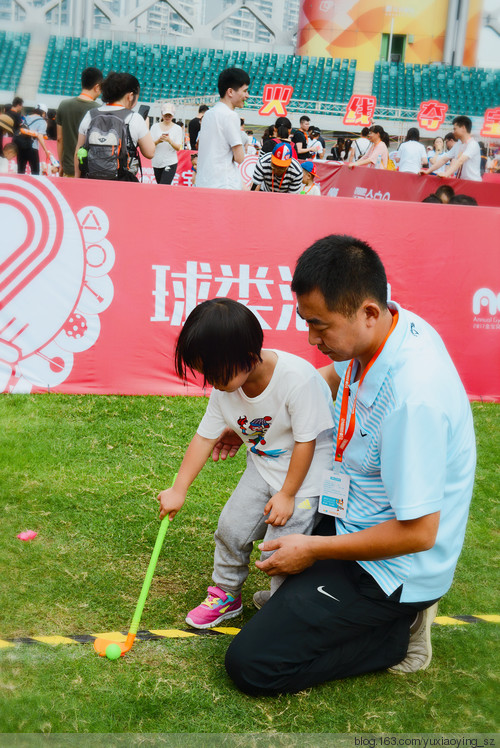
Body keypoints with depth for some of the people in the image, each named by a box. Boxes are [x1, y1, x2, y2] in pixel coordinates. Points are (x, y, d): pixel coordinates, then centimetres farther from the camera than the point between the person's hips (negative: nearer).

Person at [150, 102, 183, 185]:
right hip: (156, 163, 3)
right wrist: (158, 141, -18)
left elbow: (178, 148, -4)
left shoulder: (177, 128, 3)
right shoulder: (155, 127, 8)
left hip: (170, 163, -3)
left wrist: (169, 140, -22)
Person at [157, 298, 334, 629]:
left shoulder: (297, 378, -32)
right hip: (264, 464, 6)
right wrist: (178, 490, -1)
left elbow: (307, 440, -23)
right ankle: (227, 595, 29)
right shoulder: (225, 387, -12)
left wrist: (287, 495, -15)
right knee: (232, 527, 5)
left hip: (307, 470, -6)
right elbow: (205, 437, -2)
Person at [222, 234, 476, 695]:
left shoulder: (412, 395, -36)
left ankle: (398, 633, 1)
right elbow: (333, 377, 17)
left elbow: (418, 532, -29)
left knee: (251, 666, -12)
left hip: (392, 566, -10)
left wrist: (314, 549, -17)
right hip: (357, 514, 10)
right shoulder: (383, 329, -8)